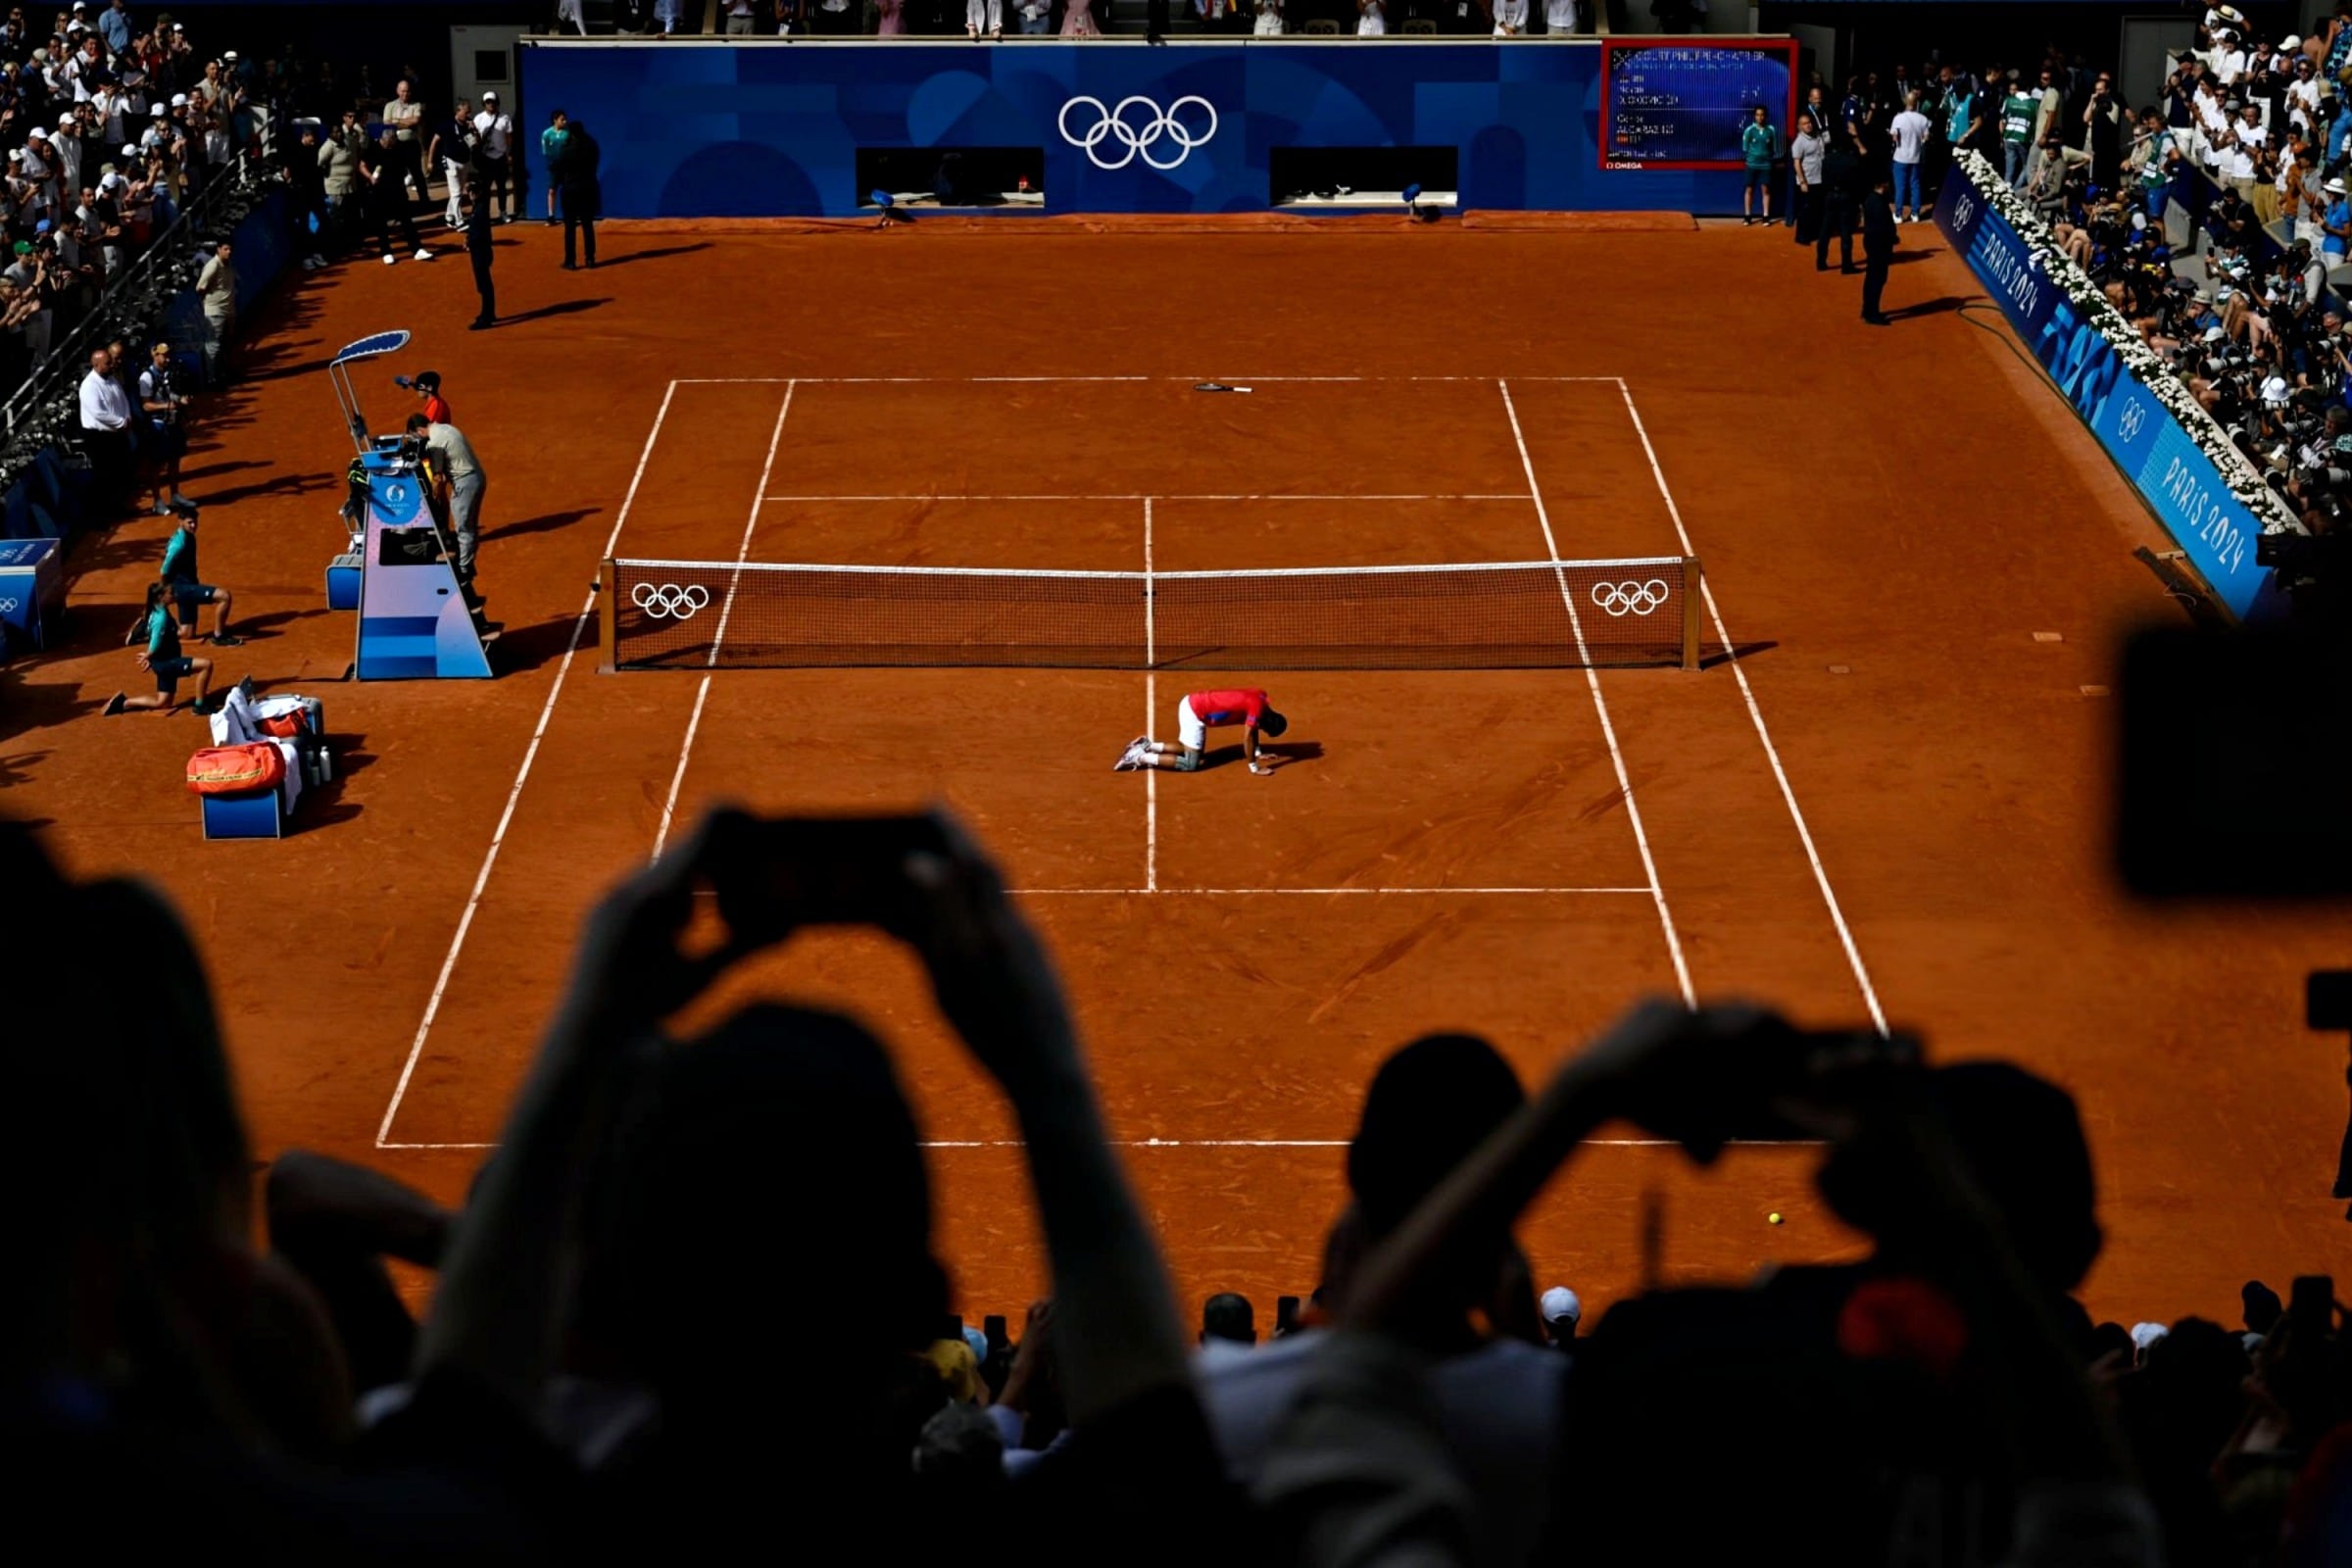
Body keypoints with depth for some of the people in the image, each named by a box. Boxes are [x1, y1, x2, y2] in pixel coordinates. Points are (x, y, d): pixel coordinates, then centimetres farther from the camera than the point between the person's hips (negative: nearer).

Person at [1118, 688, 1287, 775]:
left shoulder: (1259, 696, 7)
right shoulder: (1257, 706, -20)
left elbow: (1252, 725, 21)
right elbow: (1247, 737, -20)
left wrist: (1257, 753, 22)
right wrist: (1254, 767, -14)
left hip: (1193, 703, 10)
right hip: (1194, 711, -10)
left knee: (1190, 750, 25)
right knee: (1190, 764, -8)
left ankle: (1148, 746, 19)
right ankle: (1139, 758, -7)